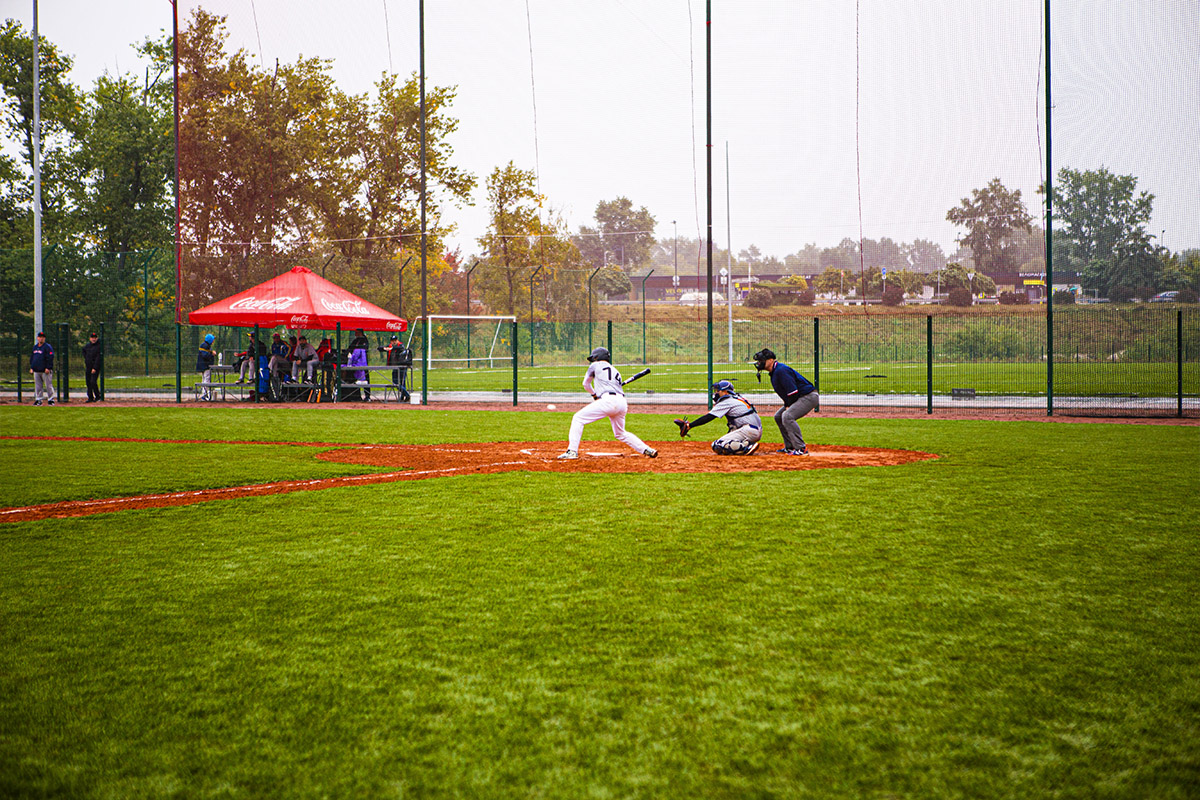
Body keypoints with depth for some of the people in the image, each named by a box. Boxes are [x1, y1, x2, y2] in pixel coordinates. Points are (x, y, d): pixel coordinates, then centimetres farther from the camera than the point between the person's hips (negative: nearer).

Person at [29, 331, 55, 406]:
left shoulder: (47, 347, -6)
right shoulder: (35, 347, 17)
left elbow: (50, 358, -13)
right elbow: (31, 358, 24)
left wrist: (48, 368, -19)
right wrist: (31, 367, 16)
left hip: (45, 371, -7)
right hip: (36, 371, 7)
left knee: (48, 385, -4)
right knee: (38, 386, 8)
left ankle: (51, 399, 1)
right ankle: (38, 399, 13)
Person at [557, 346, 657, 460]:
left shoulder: (596, 365, 15)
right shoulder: (615, 371, 31)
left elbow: (586, 384, 26)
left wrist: (594, 395, 42)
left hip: (608, 400, -7)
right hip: (622, 403, 7)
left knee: (578, 418, -1)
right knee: (620, 434, 25)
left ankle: (572, 451, -12)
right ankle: (648, 450, 16)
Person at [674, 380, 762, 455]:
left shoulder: (727, 402, -6)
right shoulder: (736, 399, 23)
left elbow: (708, 417, -11)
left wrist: (689, 425, -11)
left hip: (749, 430, -10)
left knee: (717, 447, -14)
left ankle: (748, 447, -22)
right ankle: (748, 444, 0)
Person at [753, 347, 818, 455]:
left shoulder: (781, 370, -20)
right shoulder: (774, 371, 13)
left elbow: (793, 390, -25)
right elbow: (786, 393, 20)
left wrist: (788, 405, -14)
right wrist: (786, 405, 7)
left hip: (809, 396, -11)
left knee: (787, 416, -26)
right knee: (779, 417, 16)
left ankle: (801, 448, -26)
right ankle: (790, 447, 17)